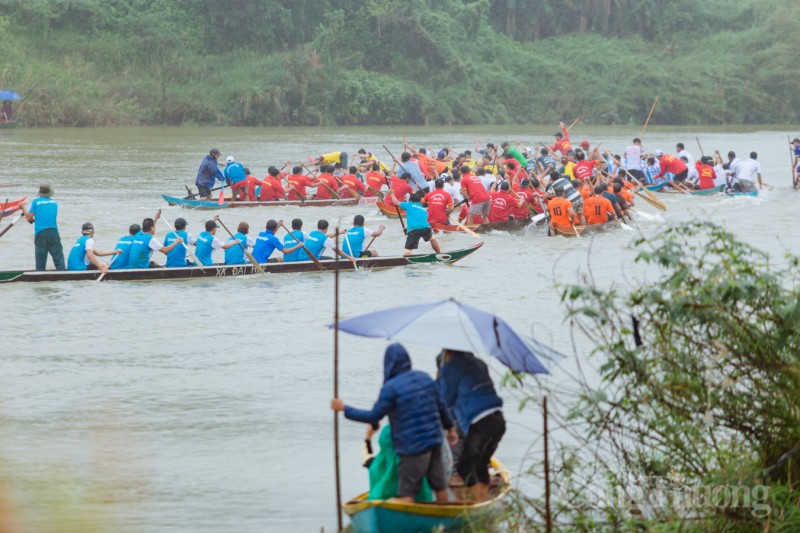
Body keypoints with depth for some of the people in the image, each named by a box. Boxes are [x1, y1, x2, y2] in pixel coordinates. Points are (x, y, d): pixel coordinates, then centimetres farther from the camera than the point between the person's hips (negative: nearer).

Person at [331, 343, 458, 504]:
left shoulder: (391, 388, -16)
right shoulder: (425, 378, 6)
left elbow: (373, 417, -14)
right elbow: (440, 407, 15)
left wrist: (344, 409, -6)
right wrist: (450, 428, 30)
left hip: (413, 447, -7)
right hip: (434, 441, 7)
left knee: (406, 492, -5)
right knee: (439, 485, 18)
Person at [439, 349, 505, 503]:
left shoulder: (451, 368, 1)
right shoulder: (478, 364, 23)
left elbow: (447, 401, 6)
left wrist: (439, 380, 19)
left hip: (480, 424, -8)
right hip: (498, 421, 8)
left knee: (464, 466, -1)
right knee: (480, 465, 19)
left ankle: (477, 503, -8)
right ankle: (483, 500, 20)